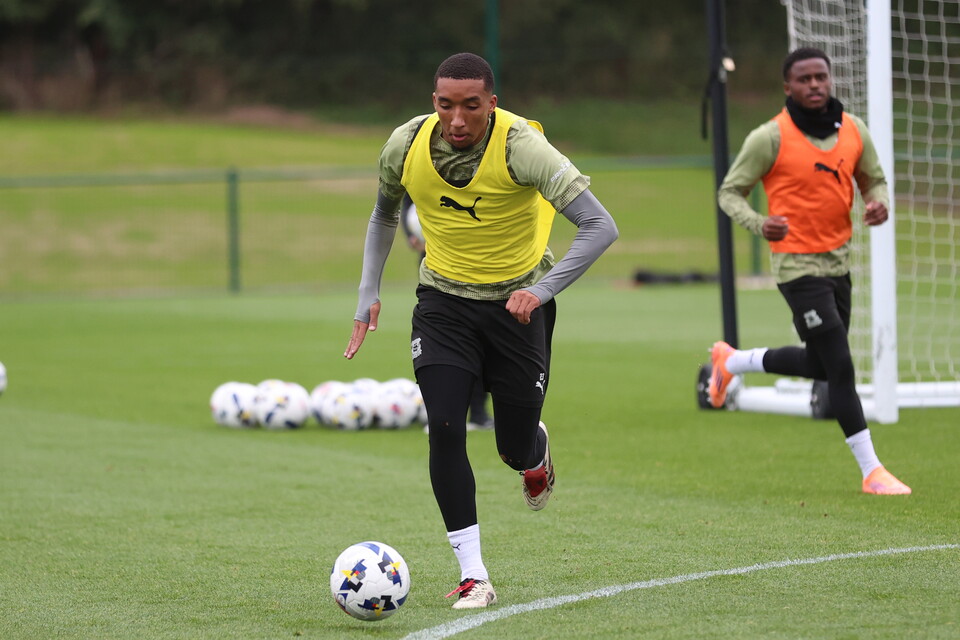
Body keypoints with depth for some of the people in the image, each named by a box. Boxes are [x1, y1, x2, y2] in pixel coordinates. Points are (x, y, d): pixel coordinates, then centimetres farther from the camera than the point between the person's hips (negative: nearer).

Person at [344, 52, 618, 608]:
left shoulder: (521, 146, -25)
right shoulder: (407, 145, -13)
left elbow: (600, 226, -29)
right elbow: (384, 215, 11)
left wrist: (542, 290, -38)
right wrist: (369, 294, 4)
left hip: (519, 300, -2)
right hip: (444, 297, 2)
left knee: (516, 450, 4)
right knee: (445, 429, -17)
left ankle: (538, 451, 45)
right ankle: (474, 576, -9)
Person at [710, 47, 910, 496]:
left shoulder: (854, 130, 2)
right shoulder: (770, 138, -14)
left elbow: (873, 179, 16)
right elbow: (729, 192, -6)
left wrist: (878, 203, -9)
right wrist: (758, 224, -26)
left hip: (838, 260, 7)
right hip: (798, 266, -7)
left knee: (819, 365, 19)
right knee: (840, 367, -10)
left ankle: (732, 361, 42)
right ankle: (871, 471, -3)